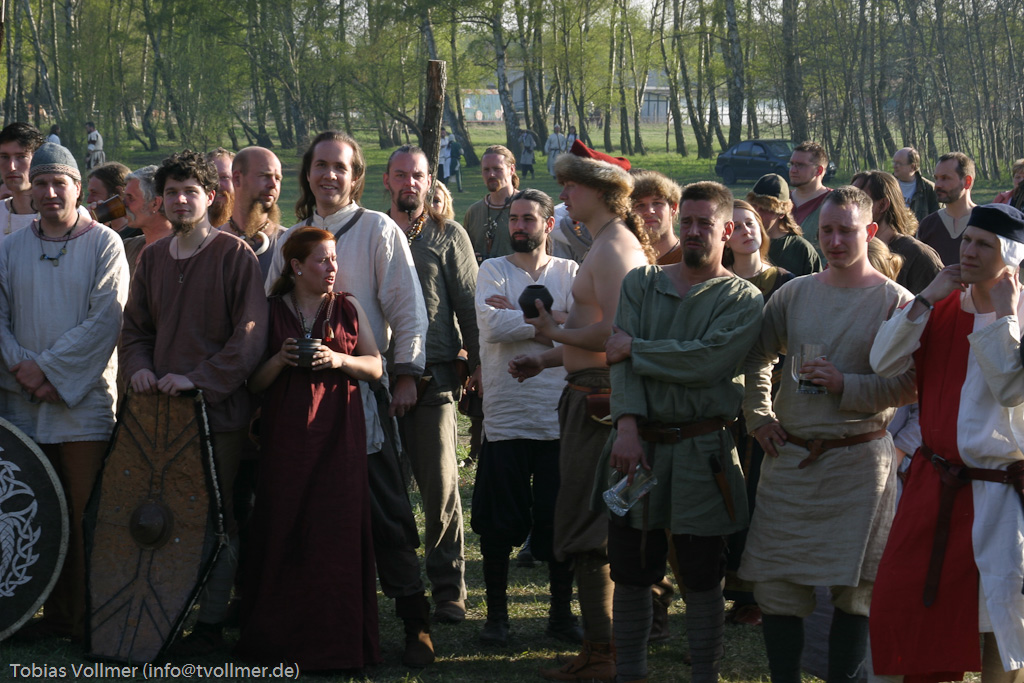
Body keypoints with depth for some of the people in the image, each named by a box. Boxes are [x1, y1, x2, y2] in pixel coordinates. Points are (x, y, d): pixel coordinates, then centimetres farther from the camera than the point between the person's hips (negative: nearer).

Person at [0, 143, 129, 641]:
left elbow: (106, 319, -8)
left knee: (85, 516, -4)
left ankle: (86, 619, 2)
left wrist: (50, 368, -12)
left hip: (84, 400, -3)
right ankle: (52, 612, 11)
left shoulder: (104, 244, 1)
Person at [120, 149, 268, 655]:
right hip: (161, 406, 5)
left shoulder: (234, 254, -4)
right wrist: (139, 366, 0)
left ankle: (211, 624, 5)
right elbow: (135, 325, 21)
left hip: (219, 409, -5)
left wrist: (199, 378, -17)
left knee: (218, 518, -1)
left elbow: (250, 334, -9)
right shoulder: (152, 258, 14)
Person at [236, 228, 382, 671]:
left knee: (337, 529, -6)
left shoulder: (348, 309, 11)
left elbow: (375, 367, 8)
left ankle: (335, 638, -1)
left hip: (338, 435, 0)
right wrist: (280, 359, -11)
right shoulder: (272, 312, 8)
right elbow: (255, 383, 8)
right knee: (284, 531, -5)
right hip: (285, 434, 0)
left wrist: (339, 360, -10)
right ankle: (281, 637, 2)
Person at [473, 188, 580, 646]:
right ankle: (497, 612, 16)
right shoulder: (493, 270, 5)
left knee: (560, 521, 5)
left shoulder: (570, 273, 8)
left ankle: (562, 612, 18)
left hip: (559, 416, 1)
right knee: (498, 522, 4)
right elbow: (492, 324, -14)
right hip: (506, 415, -1)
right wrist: (549, 324, -12)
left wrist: (519, 316, -13)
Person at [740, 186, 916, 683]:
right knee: (775, 584, 3)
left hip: (858, 460, -4)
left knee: (852, 589, 1)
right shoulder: (794, 294, 9)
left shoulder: (895, 301, -3)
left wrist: (846, 387, -17)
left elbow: (911, 385, -9)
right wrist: (758, 416, 10)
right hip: (789, 456, 4)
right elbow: (756, 357, 21)